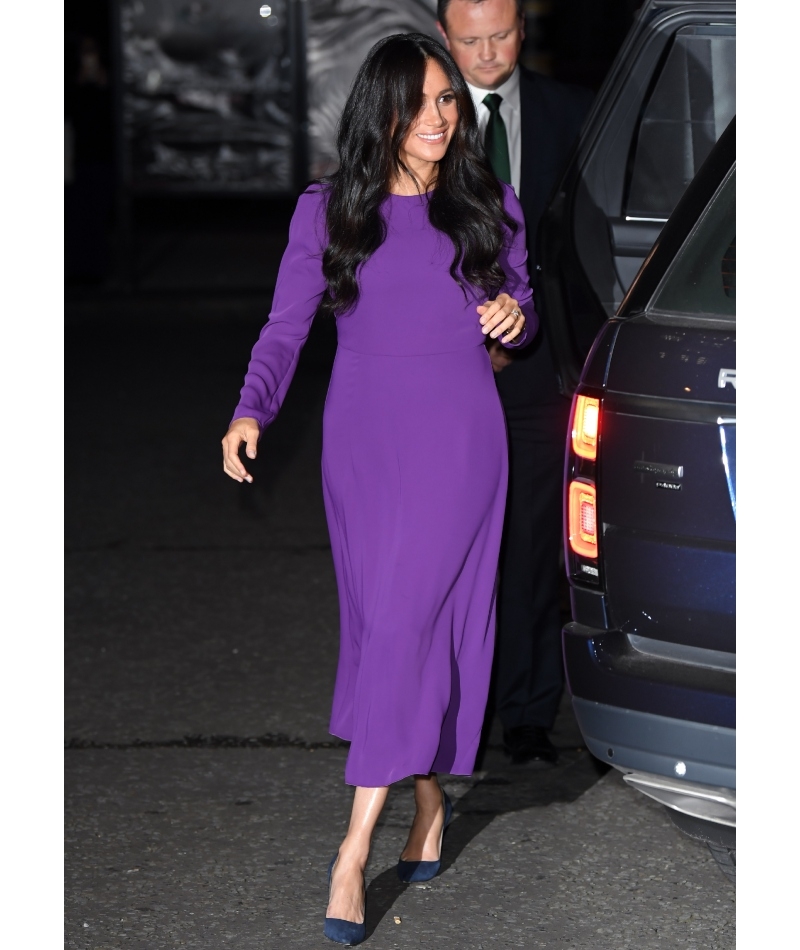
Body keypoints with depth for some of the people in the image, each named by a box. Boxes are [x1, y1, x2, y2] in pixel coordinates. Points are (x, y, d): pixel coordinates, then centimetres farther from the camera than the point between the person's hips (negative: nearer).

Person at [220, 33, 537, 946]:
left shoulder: (488, 207, 5)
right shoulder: (327, 211, 2)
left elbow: (518, 308, 16)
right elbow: (286, 326, -1)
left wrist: (514, 315, -8)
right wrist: (250, 412, -17)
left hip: (459, 435, -1)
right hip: (362, 434, 1)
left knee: (410, 618, -10)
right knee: (383, 621, 5)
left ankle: (355, 849, -12)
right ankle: (429, 799, 28)